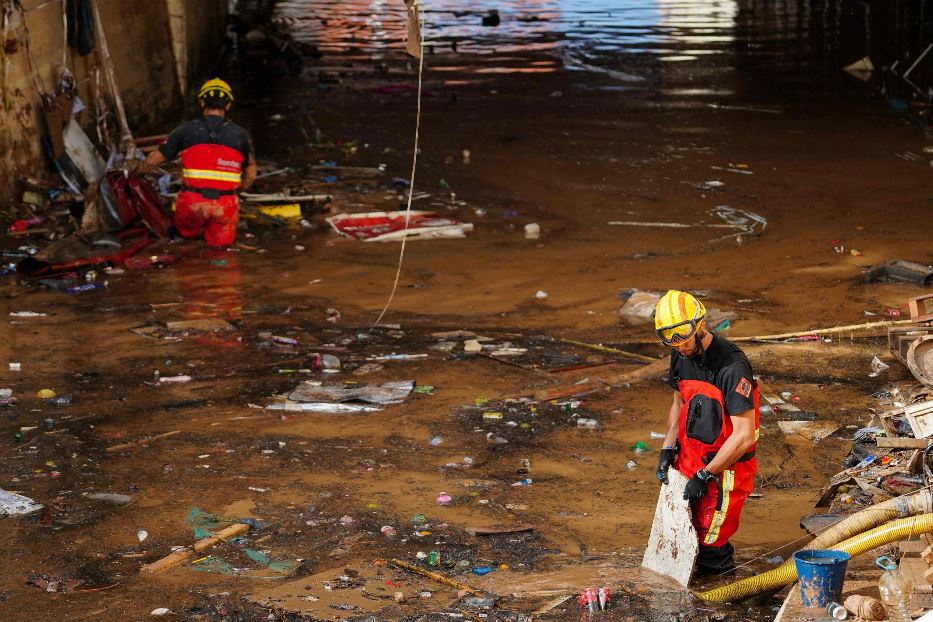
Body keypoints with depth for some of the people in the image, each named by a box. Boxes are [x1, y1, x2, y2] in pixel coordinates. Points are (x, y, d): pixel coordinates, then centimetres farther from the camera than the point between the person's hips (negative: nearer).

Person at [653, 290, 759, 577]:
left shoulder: (732, 367, -26)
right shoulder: (681, 356, 0)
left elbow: (744, 436, -25)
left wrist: (705, 476, -21)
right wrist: (668, 450, 7)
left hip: (725, 469, -7)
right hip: (690, 459, 7)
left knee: (710, 543, -2)